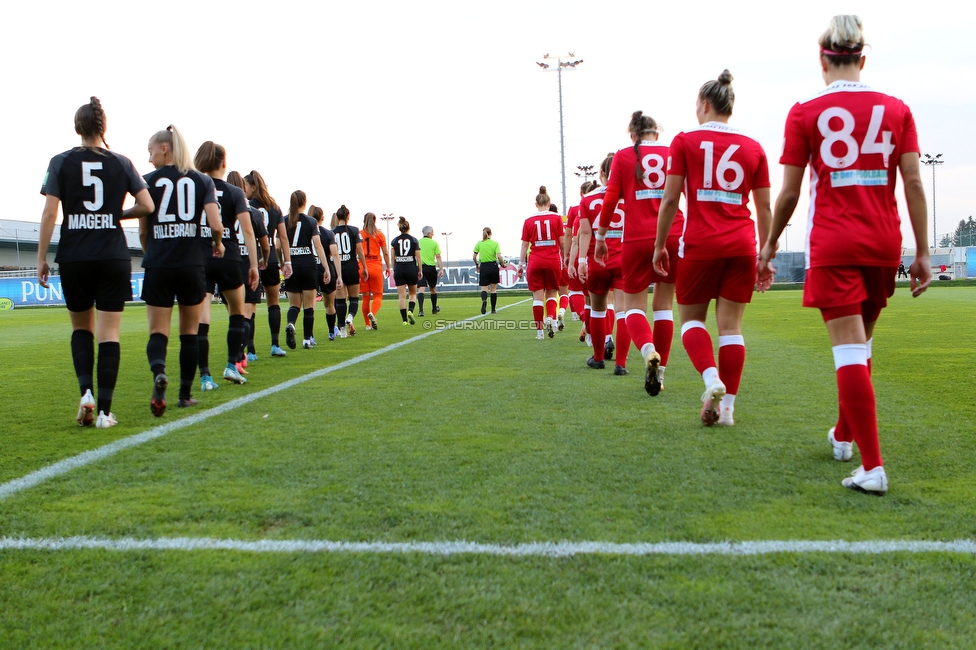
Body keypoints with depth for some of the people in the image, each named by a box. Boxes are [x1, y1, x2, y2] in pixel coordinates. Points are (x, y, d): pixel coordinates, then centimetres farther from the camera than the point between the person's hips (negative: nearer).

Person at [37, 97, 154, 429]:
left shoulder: (61, 162, 1)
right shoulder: (122, 162, 3)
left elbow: (49, 213, -5)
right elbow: (147, 205, -2)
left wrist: (41, 257, 0)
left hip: (73, 258, 0)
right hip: (113, 257, 0)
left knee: (81, 327, 18)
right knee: (109, 333, 1)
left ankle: (86, 392, -1)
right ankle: (104, 410, -3)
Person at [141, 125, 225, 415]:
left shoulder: (149, 180, 2)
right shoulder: (202, 180, 4)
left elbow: (143, 231, 4)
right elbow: (215, 225, -7)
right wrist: (218, 244, 14)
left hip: (158, 267, -1)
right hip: (192, 266, 1)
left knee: (158, 332, 3)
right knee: (189, 333, 12)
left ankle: (158, 371, -27)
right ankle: (185, 394, 15)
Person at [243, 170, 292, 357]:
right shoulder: (275, 208, 10)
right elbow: (283, 237, 9)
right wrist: (287, 261, 10)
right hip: (271, 261, 4)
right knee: (273, 302, 14)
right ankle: (275, 345, 8)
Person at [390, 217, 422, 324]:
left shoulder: (394, 241, 3)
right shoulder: (414, 240, 0)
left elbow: (393, 257, 2)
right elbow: (418, 256, -2)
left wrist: (394, 270, 11)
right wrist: (420, 270, 5)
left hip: (399, 269, 1)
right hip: (411, 269, -1)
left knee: (402, 296, 2)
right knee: (413, 294, 15)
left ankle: (405, 320, -3)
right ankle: (410, 311, -12)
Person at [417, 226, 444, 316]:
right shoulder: (434, 243, 1)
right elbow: (438, 257, -4)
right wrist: (441, 269, -4)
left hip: (420, 267, 0)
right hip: (431, 267, 0)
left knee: (421, 289, -7)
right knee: (433, 289, 17)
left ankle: (421, 310, -23)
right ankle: (434, 308, 33)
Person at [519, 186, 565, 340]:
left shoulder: (529, 221, 1)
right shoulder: (556, 218, 0)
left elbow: (524, 245, 2)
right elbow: (562, 242, 0)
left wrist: (521, 264, 7)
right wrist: (565, 258, 11)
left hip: (535, 262, 0)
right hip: (553, 261, 0)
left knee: (538, 296, 3)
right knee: (551, 293, 14)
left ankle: (539, 331, 3)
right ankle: (550, 318, -12)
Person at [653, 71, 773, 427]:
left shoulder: (685, 141, 0)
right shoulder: (753, 148, 8)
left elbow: (670, 200, -3)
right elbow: (764, 207, 9)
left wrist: (659, 245, 6)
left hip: (700, 244, -2)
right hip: (742, 246, 3)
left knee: (691, 318, 11)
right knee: (731, 325, 6)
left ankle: (711, 379, -14)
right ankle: (727, 406, 5)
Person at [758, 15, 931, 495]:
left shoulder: (806, 113, -1)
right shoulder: (896, 109, 6)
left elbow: (789, 192, 0)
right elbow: (913, 183, 2)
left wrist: (770, 245, 13)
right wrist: (922, 252, 6)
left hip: (833, 244, -4)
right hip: (884, 243, 4)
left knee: (850, 349, -5)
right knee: (861, 342, 20)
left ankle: (872, 467, -10)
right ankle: (844, 435, 38)